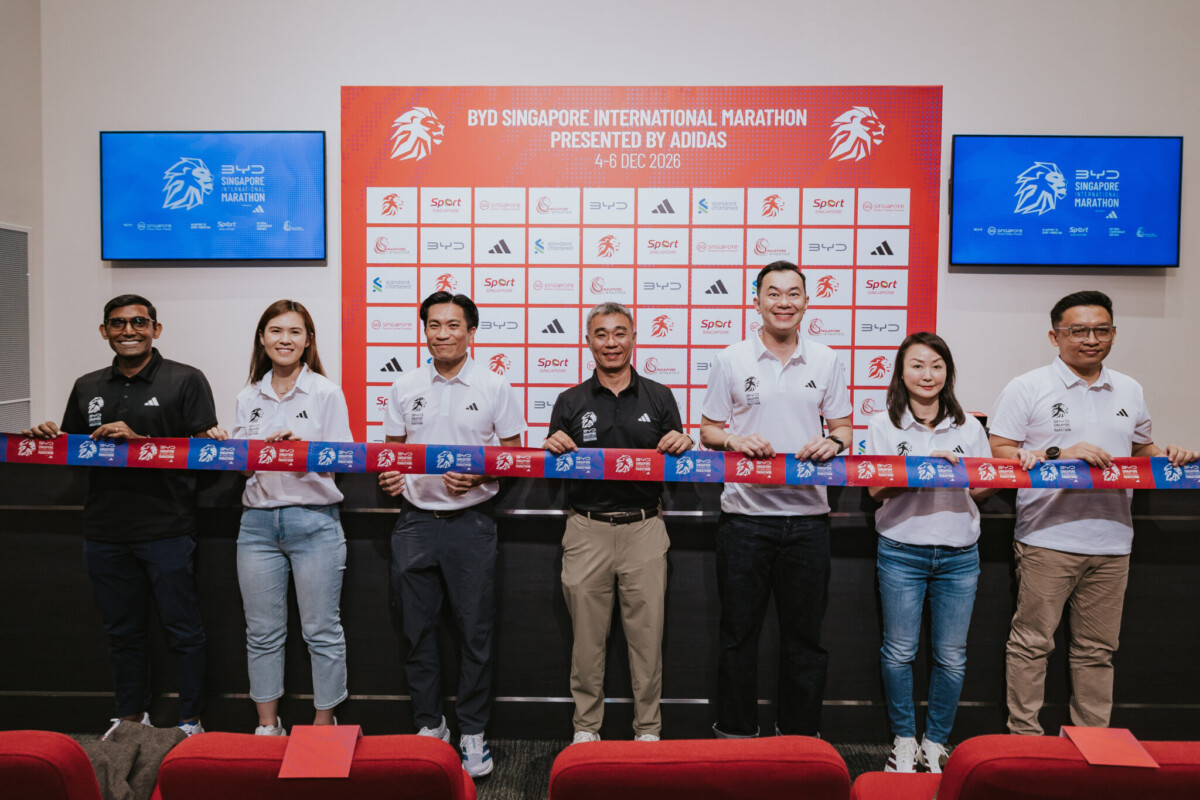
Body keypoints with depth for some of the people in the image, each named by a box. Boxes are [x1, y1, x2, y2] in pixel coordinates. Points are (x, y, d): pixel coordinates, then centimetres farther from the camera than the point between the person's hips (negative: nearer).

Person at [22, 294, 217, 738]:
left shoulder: (186, 380, -2)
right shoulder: (87, 388, 14)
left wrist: (139, 439, -19)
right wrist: (49, 438, -1)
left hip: (166, 530, -5)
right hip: (105, 532, 5)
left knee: (183, 630, 3)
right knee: (122, 631, 16)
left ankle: (190, 723, 16)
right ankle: (130, 719, 32)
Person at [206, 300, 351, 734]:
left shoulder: (326, 393, -1)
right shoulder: (248, 397, 12)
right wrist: (223, 446, -5)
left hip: (314, 522, -4)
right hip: (257, 522, 4)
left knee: (322, 632, 4)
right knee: (263, 632, 12)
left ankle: (323, 725, 18)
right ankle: (267, 726, 26)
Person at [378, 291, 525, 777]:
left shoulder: (495, 387, 0)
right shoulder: (405, 388, 8)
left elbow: (513, 454, 1)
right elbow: (392, 448, 14)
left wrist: (478, 476, -16)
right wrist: (389, 475, -7)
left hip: (472, 522, -3)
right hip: (416, 520, 3)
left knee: (475, 632, 4)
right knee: (417, 631, 10)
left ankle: (473, 733, 20)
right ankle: (429, 726, 27)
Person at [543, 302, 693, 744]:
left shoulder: (659, 397, 8)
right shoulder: (570, 402, 8)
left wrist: (682, 446, -11)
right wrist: (554, 448, -11)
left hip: (644, 528, 0)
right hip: (586, 529, 0)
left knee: (646, 636, 7)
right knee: (587, 637, 8)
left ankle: (648, 730, 23)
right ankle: (586, 727, 25)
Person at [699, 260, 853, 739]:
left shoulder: (826, 361, 8)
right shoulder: (732, 360, 3)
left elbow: (843, 427, 12)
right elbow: (707, 430, 6)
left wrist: (832, 442, -11)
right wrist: (734, 440, -14)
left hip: (808, 516, 2)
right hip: (745, 515, -1)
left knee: (804, 635, 11)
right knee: (738, 633, 8)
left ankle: (800, 736, 27)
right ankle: (734, 735, 24)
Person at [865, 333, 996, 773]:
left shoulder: (969, 427, 9)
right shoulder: (884, 425, 2)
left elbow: (983, 489, 11)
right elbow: (875, 488, -7)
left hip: (959, 554, 2)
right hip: (902, 551, -2)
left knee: (951, 656, 6)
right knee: (900, 651, 4)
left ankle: (935, 744, 22)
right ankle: (904, 740, 21)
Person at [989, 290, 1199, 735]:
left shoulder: (1129, 391, 14)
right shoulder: (1027, 389, -3)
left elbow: (1141, 450, 24)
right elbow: (999, 453, -7)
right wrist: (1059, 456, -18)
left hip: (1112, 542, 5)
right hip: (1047, 540, -5)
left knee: (1097, 649, 13)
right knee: (1031, 644, 1)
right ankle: (1025, 739, 13)